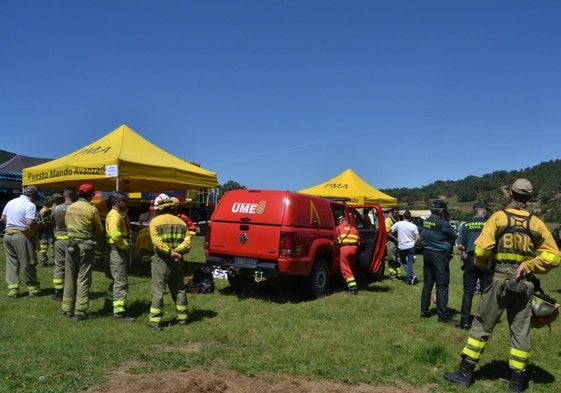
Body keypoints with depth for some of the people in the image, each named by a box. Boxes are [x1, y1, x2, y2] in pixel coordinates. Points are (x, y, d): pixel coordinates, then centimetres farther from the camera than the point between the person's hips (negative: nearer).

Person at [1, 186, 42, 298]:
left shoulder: (10, 202, 13)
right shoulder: (30, 205, -10)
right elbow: (30, 223, -20)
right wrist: (38, 226, -2)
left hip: (8, 234, 7)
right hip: (22, 235, -7)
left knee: (11, 263, 10)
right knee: (28, 263, 3)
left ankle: (12, 289, 9)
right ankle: (33, 289, 13)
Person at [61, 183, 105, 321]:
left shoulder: (70, 208, 7)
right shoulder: (91, 209, -11)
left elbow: (67, 224, 10)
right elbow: (99, 230, -5)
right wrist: (101, 246, 9)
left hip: (71, 244, 6)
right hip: (86, 246, -5)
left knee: (70, 278, 14)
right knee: (83, 279, 1)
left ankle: (67, 309, 22)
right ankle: (80, 312, 2)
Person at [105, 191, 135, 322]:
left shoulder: (121, 215, 16)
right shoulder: (114, 215, -16)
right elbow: (115, 235, -29)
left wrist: (127, 245, 10)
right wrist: (126, 246, -17)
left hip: (122, 250, 10)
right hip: (117, 250, -10)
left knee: (117, 278, 21)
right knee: (121, 282, -9)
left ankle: (111, 299, 36)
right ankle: (119, 312, -7)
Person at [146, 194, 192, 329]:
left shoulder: (155, 221, -5)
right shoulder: (181, 222, 8)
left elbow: (157, 242, -18)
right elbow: (187, 243, -4)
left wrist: (170, 252, -17)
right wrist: (175, 251, -14)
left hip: (161, 260, -4)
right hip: (177, 261, 5)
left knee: (158, 290, 1)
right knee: (179, 289, 15)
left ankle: (155, 321, 2)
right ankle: (182, 318, 21)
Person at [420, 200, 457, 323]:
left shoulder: (426, 221, 6)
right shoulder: (442, 223, -16)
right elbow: (454, 236, -5)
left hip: (427, 253, 8)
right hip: (440, 255, -7)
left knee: (427, 284, 14)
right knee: (442, 286, -2)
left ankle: (424, 311, 20)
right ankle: (443, 315, 0)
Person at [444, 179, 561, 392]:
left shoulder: (499, 217, -7)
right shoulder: (536, 223, 2)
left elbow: (481, 250, -13)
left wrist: (481, 264, 7)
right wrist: (528, 265, -4)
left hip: (500, 280, -2)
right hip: (525, 284, 3)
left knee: (481, 326, 6)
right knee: (520, 331, 11)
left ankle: (466, 372, 10)